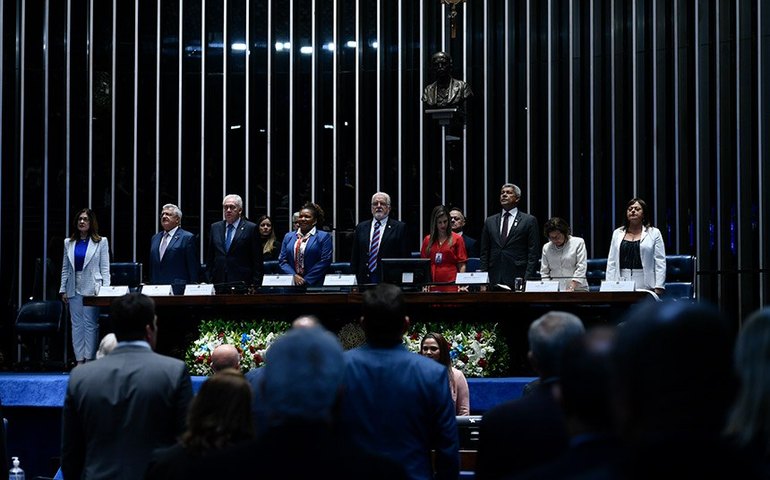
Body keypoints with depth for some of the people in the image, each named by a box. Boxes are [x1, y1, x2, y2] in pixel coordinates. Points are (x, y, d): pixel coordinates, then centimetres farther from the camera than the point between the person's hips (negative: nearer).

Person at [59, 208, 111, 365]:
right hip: (74, 289, 3)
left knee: (90, 324, -4)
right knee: (77, 325, 4)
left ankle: (89, 359, 0)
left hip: (92, 288, -3)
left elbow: (105, 268, 1)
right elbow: (65, 268, 12)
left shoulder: (101, 242, 4)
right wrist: (63, 290, 7)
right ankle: (79, 359, 7)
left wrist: (105, 290, -7)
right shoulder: (69, 243, 12)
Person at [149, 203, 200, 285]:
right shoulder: (155, 238, 19)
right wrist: (151, 284, 13)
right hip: (156, 287, 5)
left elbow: (194, 268, -5)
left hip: (178, 287, -5)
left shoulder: (188, 238, -2)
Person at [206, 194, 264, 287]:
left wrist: (255, 285, -7)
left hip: (242, 282, -3)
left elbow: (257, 261, -2)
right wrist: (209, 280, 8)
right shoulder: (215, 227, 14)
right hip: (218, 282, 3)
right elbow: (210, 257, 16)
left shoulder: (251, 228, 0)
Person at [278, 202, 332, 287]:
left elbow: (325, 261, -7)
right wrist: (294, 276, -8)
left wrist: (306, 281, -12)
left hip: (314, 285, -3)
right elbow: (282, 261, 10)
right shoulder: (288, 236, 16)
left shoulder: (324, 236, 3)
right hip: (291, 284, 3)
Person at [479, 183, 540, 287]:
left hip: (517, 278, -3)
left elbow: (533, 253, -1)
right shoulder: (490, 221, 15)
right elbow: (484, 253, 14)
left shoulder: (529, 221, 4)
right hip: (494, 278, 3)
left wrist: (527, 279, -10)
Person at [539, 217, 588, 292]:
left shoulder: (578, 243, 4)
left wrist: (571, 288, -13)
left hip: (577, 289, -2)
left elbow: (581, 268, -3)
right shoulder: (546, 248, 13)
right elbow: (544, 273, 14)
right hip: (555, 290, 2)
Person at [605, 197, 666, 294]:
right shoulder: (617, 233, 14)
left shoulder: (654, 233, 6)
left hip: (645, 286, -2)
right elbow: (611, 263, 12)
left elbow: (660, 263, 0)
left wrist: (658, 288, -9)